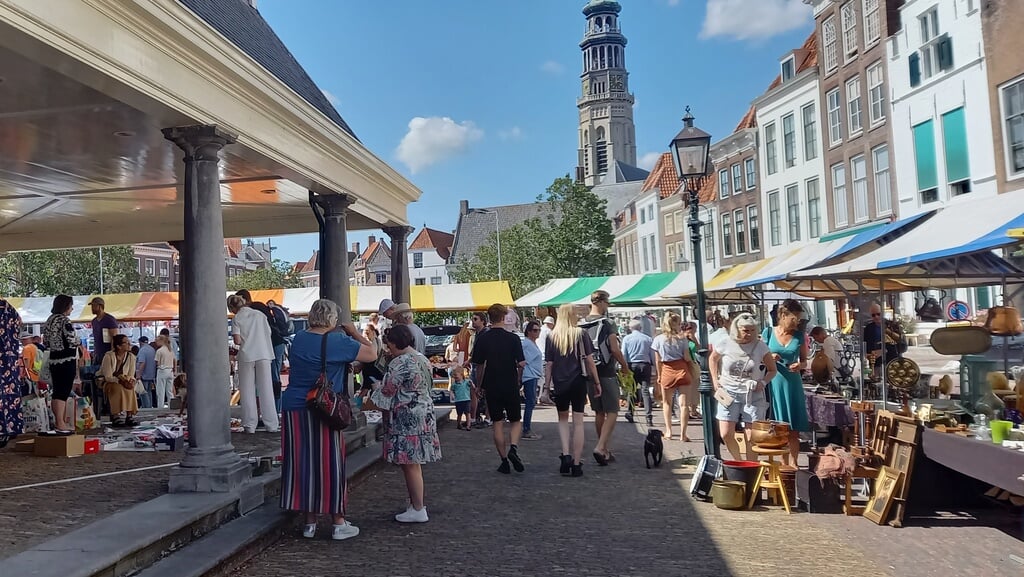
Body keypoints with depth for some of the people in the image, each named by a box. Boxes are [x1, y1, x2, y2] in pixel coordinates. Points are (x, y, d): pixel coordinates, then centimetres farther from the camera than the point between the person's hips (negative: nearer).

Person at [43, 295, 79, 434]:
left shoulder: (49, 320, 13)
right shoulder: (64, 320, -13)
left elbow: (47, 342, 15)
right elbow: (72, 341, -15)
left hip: (53, 360, 9)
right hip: (66, 361, -9)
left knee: (58, 392, 14)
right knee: (63, 393, -6)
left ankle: (61, 422, 22)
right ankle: (60, 424, -5)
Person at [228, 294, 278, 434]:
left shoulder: (237, 319, -3)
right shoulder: (260, 315, 6)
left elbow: (237, 340, -11)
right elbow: (269, 334, 7)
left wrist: (245, 341, 10)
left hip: (246, 356, -2)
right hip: (264, 354, 3)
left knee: (247, 391, 7)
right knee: (266, 390, 7)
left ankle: (250, 425, 7)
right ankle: (271, 425, 8)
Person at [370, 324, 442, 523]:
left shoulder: (400, 363, -17)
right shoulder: (423, 359, 12)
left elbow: (387, 391, -13)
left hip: (406, 419, -10)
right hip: (425, 415, 10)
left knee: (410, 465, -1)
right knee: (414, 464, 16)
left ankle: (418, 510, 5)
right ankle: (416, 504, 23)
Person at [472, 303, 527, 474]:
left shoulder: (482, 339, -4)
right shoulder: (513, 338, -7)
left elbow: (479, 365, -1)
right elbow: (521, 363, -9)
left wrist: (480, 386, 11)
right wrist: (518, 380, 8)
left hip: (491, 387, 1)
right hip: (511, 387, -1)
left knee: (497, 424, 8)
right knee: (516, 421, 13)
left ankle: (504, 461, 8)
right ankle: (513, 447, -12)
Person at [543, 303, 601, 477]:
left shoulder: (552, 337, 1)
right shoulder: (581, 334, -3)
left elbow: (548, 364, 1)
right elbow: (589, 360, -5)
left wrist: (547, 387, 8)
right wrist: (597, 382, 2)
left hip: (559, 384, 1)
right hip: (578, 382, -1)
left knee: (563, 419, 19)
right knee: (578, 422, 6)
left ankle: (565, 454, 1)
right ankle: (576, 465, 7)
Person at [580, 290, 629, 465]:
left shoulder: (581, 325, 5)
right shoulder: (608, 324, -12)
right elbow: (614, 349, -17)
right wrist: (624, 365, -1)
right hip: (607, 373, -6)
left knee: (599, 413, 15)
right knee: (612, 413, 0)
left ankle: (605, 451, 22)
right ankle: (601, 447, -14)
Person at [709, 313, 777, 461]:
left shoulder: (760, 346, -6)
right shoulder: (726, 344, -5)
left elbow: (772, 370, 5)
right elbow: (712, 359, 15)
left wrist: (763, 382, -13)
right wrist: (715, 380, 6)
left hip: (753, 395, -1)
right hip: (728, 393, 1)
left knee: (752, 437, 0)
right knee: (726, 434, -2)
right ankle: (739, 462, 23)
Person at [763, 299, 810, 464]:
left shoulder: (799, 336, 5)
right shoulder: (768, 333, 1)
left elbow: (804, 361, 12)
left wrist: (799, 366, -10)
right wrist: (769, 358, -14)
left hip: (793, 384, 1)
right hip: (773, 382, -1)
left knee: (794, 429, 3)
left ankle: (793, 463, 12)